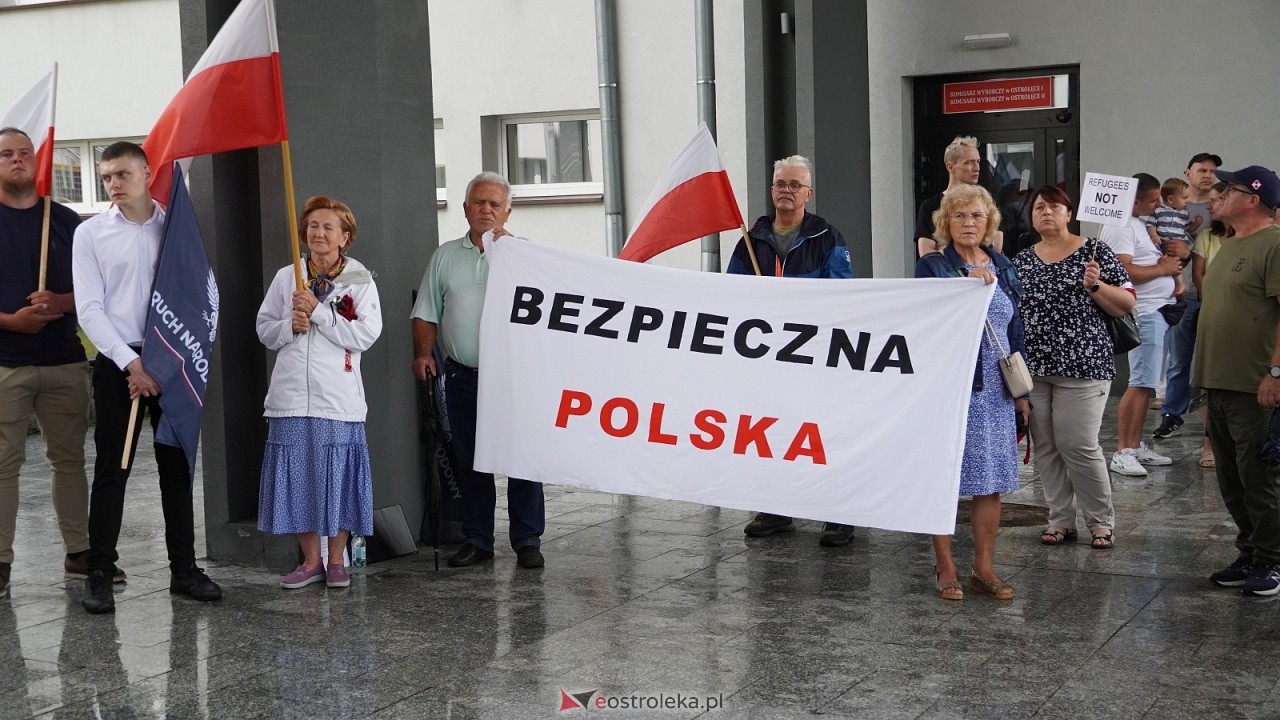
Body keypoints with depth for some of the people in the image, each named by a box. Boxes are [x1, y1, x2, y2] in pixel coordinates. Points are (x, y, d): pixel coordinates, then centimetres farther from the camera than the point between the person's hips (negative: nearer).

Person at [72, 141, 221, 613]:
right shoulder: (91, 234, 2)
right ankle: (100, 575, 6)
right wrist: (130, 362, -14)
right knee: (111, 470, -1)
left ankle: (184, 569, 15)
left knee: (177, 467, 6)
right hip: (116, 363, -2)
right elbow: (89, 309, -4)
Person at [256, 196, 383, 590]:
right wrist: (289, 326, -9)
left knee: (338, 478, 2)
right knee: (297, 479, 5)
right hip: (292, 395, 2)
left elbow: (366, 335, -9)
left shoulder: (360, 280, 1)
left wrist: (318, 311, -12)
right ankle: (311, 561, 17)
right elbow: (265, 330, 12)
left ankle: (336, 560, 16)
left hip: (338, 398, -2)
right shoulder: (285, 277, 9)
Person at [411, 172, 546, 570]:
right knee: (470, 462, 9)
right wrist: (423, 353, 1)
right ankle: (476, 540, 18)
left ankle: (527, 541, 6)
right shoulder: (446, 256, 13)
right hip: (462, 376, 3)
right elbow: (427, 313, 13)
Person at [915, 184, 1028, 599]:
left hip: (995, 389, 5)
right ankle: (945, 568, 11)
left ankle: (984, 567, 15)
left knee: (991, 480, 6)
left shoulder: (1002, 267, 12)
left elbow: (1014, 329, 16)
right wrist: (967, 284, -26)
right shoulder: (932, 266, -3)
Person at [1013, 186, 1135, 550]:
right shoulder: (1021, 261, 12)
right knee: (1045, 447, 6)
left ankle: (1101, 522, 7)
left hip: (1081, 366, -5)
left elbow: (1127, 305, -1)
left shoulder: (1095, 252, -1)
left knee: (1078, 445, -7)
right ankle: (1061, 520, 17)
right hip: (1032, 368, 5)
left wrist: (1095, 286, -16)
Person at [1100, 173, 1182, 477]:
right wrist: (1163, 269, -11)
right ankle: (1122, 453, -9)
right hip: (1144, 312, -10)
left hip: (1159, 310, 10)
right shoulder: (1120, 227, -14)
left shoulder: (1138, 223, 18)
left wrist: (1170, 266, 11)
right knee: (1140, 383, -12)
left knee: (1146, 384, 12)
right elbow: (1126, 271, -22)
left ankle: (1136, 446, 18)